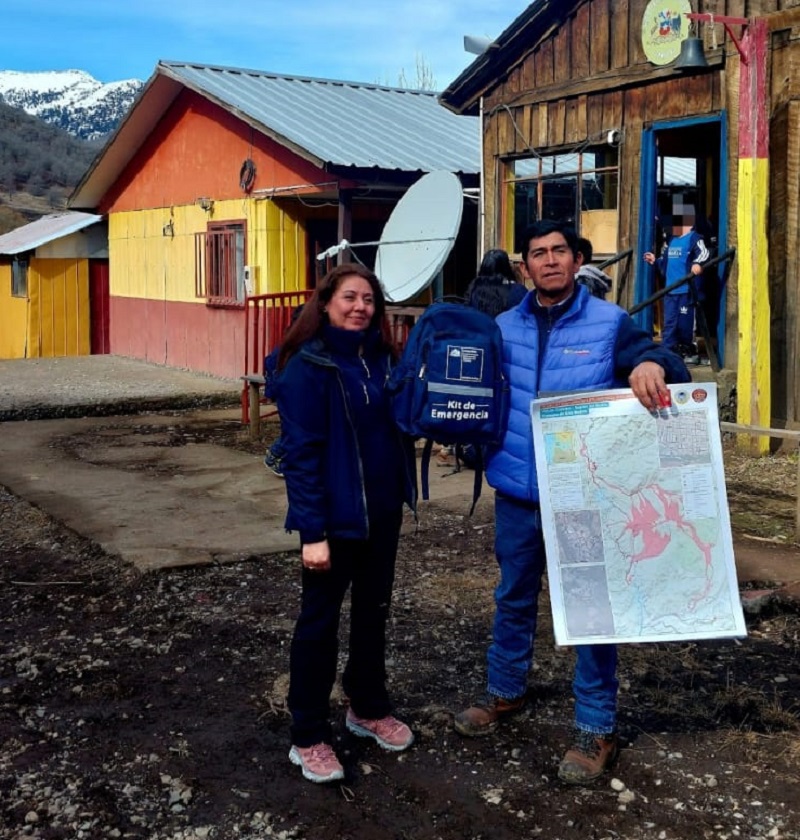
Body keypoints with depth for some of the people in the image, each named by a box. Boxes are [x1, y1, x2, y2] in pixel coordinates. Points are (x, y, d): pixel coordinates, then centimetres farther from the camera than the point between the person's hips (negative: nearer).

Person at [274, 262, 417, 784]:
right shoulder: (306, 367, -14)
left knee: (373, 613, 19)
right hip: (335, 518, -6)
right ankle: (309, 736, 19)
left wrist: (402, 495, 4)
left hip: (382, 512, 7)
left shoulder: (381, 358, 5)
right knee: (320, 622, 6)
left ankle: (369, 708, 38)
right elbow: (302, 452, -18)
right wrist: (313, 530, -21)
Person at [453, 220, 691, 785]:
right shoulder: (505, 327, 5)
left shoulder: (610, 323, -6)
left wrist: (653, 366, -36)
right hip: (517, 490, 4)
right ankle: (506, 692, 40)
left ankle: (597, 728, 20)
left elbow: (666, 365, -14)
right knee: (513, 597, 19)